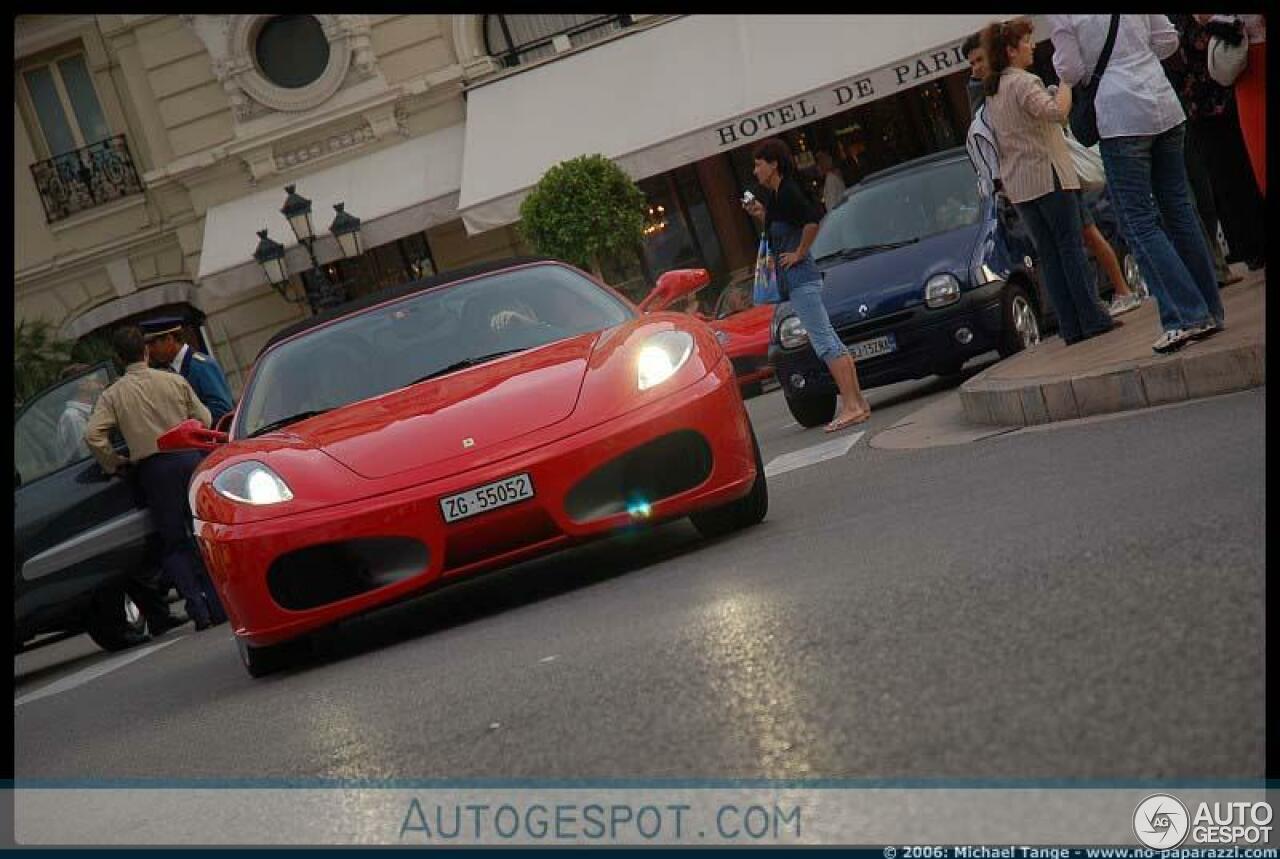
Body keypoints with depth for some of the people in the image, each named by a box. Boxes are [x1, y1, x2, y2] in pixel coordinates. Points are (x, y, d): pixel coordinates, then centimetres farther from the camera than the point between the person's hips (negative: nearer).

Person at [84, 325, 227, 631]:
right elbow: (204, 420, 5)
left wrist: (115, 464, 5)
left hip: (154, 469, -1)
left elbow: (93, 436, -9)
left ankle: (199, 610, -2)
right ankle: (219, 604, 8)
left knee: (174, 543, 7)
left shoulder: (112, 395, 1)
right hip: (189, 458, 1)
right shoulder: (174, 381, 4)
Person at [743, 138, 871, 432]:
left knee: (825, 343, -12)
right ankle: (858, 401, 12)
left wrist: (799, 253, -19)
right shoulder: (774, 195, 17)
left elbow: (813, 219, -27)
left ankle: (850, 405, -13)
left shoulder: (787, 192, -13)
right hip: (795, 279, 11)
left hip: (800, 276, -11)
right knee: (830, 342, 10)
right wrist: (761, 216, 12)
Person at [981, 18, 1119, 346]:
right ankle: (1092, 319, -4)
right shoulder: (1023, 82, -11)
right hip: (1046, 174, -8)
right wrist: (1066, 82, -14)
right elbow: (1056, 112, -26)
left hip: (1017, 183, 8)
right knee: (1071, 246, -3)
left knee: (1048, 254, 7)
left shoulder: (992, 93, 16)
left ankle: (1071, 327, 5)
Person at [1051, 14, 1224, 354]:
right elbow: (1168, 40, 12)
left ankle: (1185, 317, -8)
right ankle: (1210, 310, 15)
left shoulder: (1059, 15, -5)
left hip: (1120, 116, -6)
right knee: (1179, 209, 12)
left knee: (1139, 222, -1)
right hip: (1165, 106, 6)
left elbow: (1070, 72, -5)